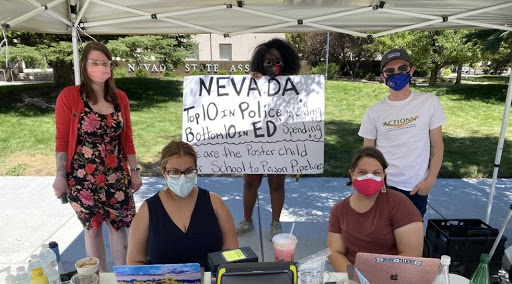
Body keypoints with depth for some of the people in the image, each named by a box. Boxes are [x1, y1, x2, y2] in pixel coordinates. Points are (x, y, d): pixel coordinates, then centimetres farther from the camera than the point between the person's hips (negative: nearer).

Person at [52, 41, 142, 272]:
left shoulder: (120, 97, 2)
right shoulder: (69, 96, -8)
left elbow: (127, 138, 6)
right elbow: (62, 140, -6)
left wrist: (134, 171, 6)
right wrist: (60, 176, -8)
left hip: (117, 175, 3)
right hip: (83, 177, -2)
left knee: (118, 225, 10)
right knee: (92, 227, 11)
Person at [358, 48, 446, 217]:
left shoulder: (429, 102, -3)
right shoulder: (374, 112, -4)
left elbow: (437, 145, 0)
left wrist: (431, 179, -5)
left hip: (417, 187, 1)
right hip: (383, 186, 0)